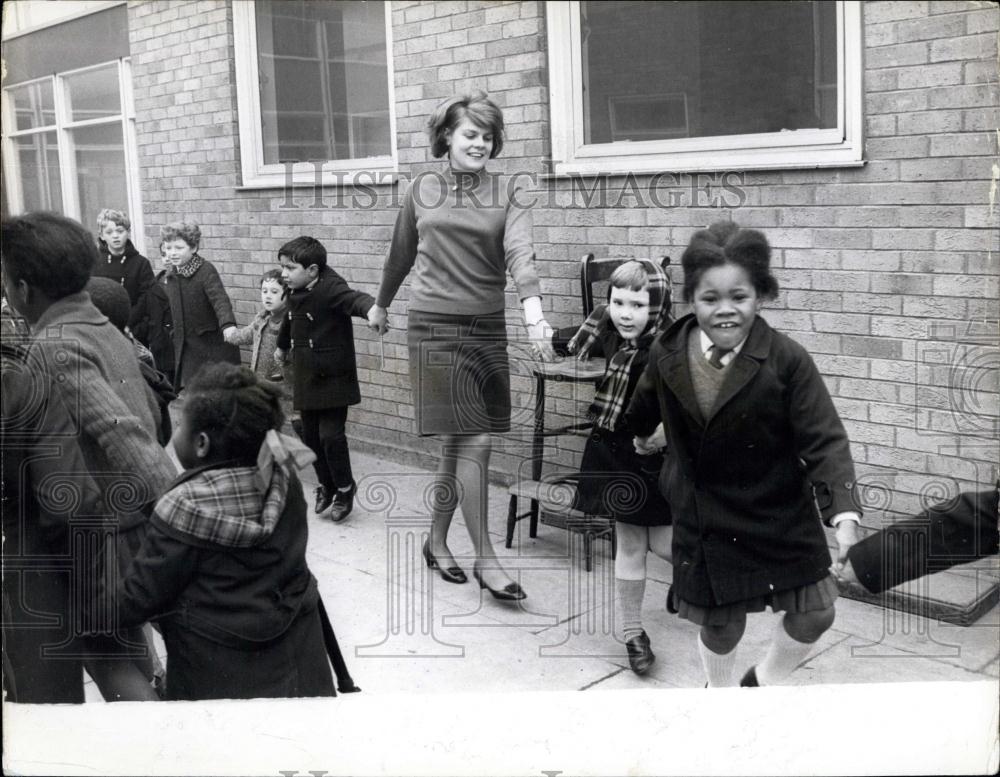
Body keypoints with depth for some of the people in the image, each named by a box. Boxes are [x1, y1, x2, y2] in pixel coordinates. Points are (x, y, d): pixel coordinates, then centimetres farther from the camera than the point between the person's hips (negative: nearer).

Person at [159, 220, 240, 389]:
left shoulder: (206, 270, -16)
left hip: (212, 343, -6)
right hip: (186, 348, 6)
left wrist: (228, 324, -47)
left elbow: (220, 299, -31)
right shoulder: (170, 275, 5)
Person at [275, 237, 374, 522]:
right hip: (306, 378, 8)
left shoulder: (331, 288, -18)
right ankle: (326, 486, 31)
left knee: (331, 435, -10)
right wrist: (282, 346, 46)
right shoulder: (295, 292, 6)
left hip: (334, 379, -8)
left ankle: (345, 488, 12)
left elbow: (354, 298, -40)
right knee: (311, 436, 12)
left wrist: (372, 309, -64)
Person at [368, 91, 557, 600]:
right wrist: (381, 304, 29)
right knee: (473, 443, -8)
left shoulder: (505, 196, 3)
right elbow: (401, 254, 18)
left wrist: (533, 309, -31)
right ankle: (485, 559, 2)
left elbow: (519, 253, -14)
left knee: (457, 444, 8)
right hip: (435, 327, -2)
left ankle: (437, 540, 28)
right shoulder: (421, 191, 5)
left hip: (487, 327, 2)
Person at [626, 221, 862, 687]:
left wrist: (844, 514, -31)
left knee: (815, 613, 1)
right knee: (720, 624, 12)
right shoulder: (667, 355, -7)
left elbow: (824, 440, -20)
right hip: (703, 521, 1)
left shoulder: (787, 361, -18)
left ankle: (764, 682, 31)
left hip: (781, 517, -1)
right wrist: (640, 432, 36)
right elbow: (647, 401, 16)